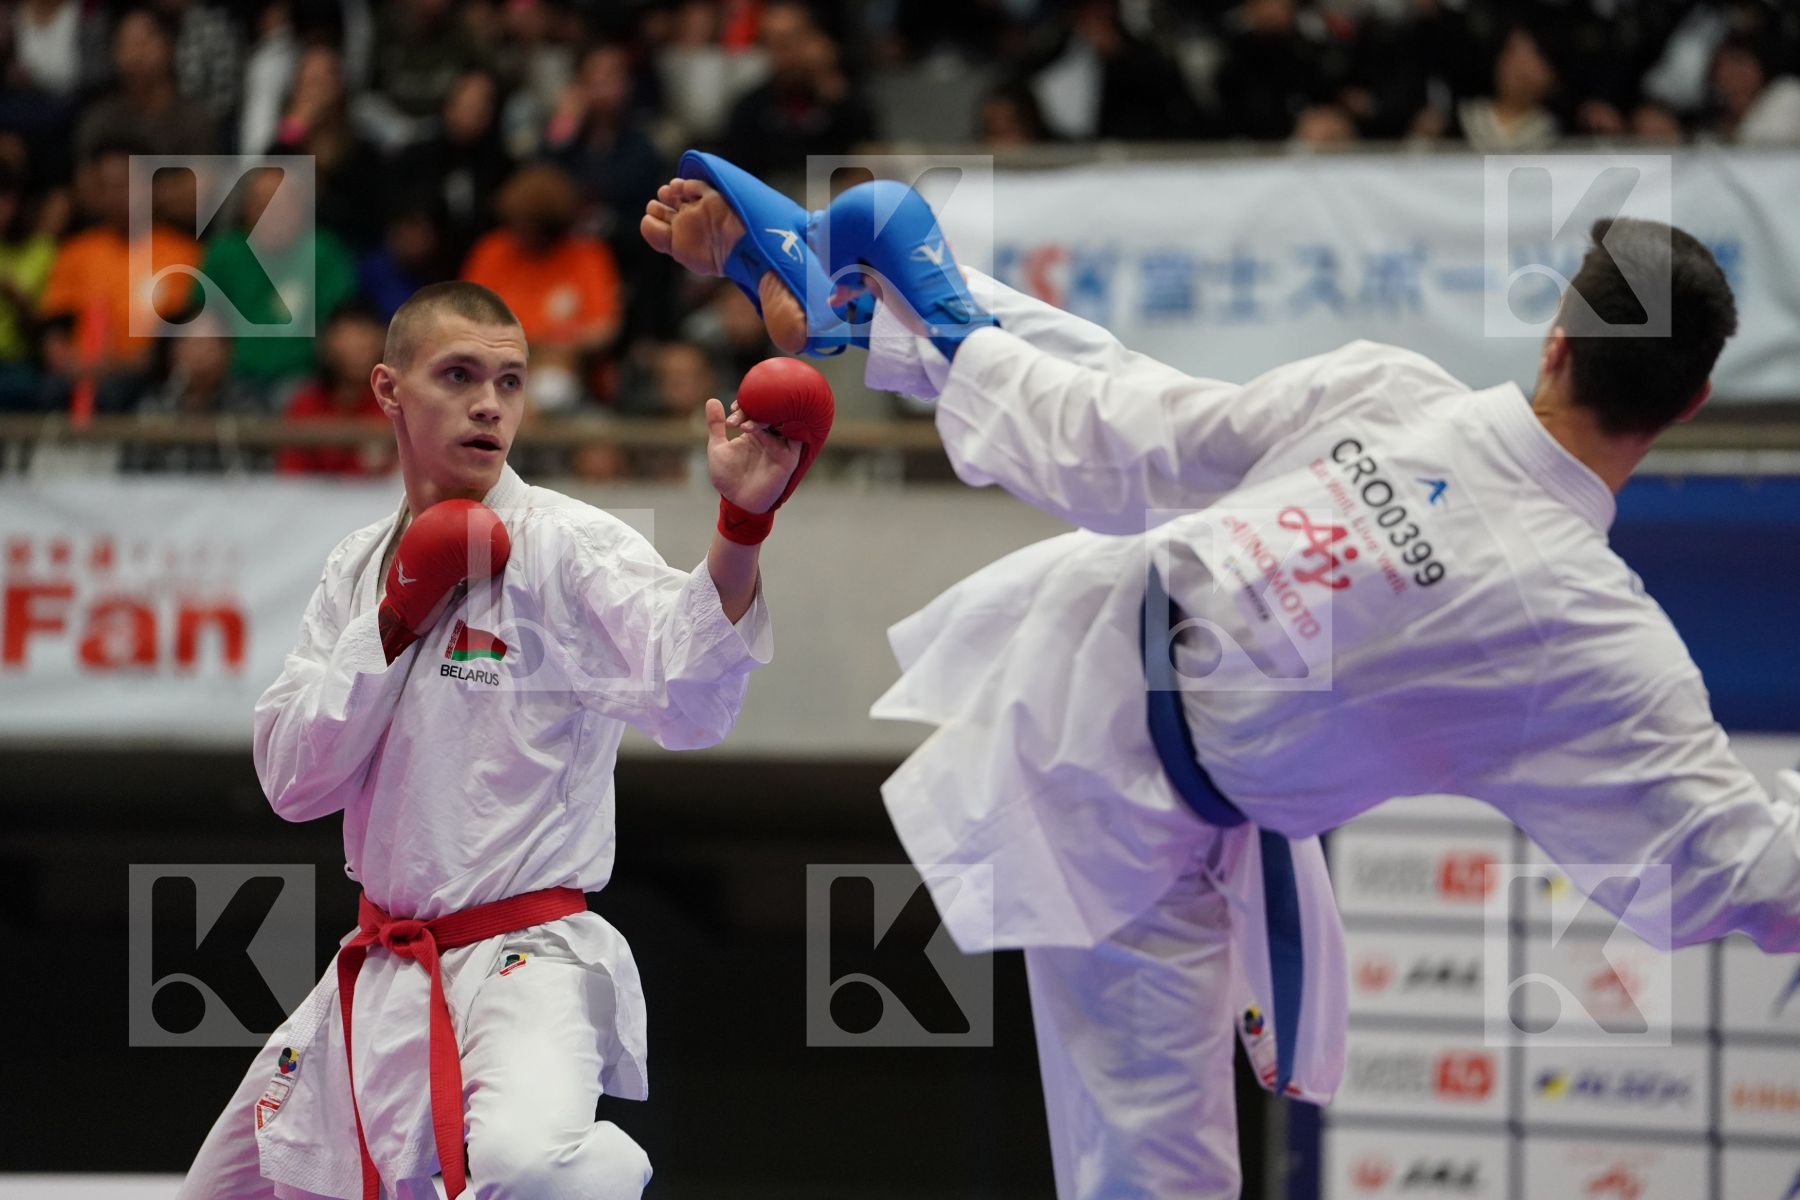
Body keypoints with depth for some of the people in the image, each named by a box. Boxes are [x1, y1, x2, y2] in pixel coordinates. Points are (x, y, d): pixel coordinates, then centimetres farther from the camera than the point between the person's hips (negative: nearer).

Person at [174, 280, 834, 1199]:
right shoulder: (357, 567, 10)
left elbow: (688, 702, -28)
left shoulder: (569, 546, -10)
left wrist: (742, 527, -44)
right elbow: (291, 780, 2)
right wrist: (395, 621, -9)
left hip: (526, 961, -7)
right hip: (379, 976, 7)